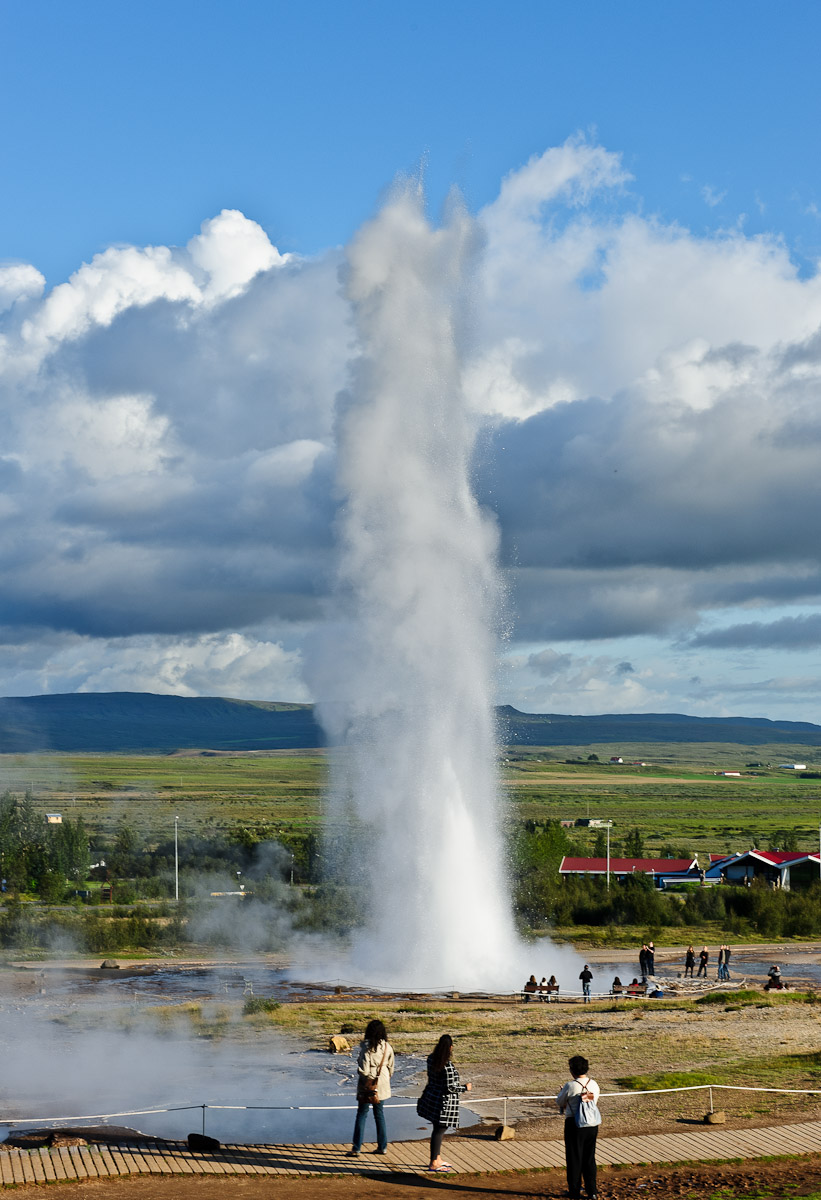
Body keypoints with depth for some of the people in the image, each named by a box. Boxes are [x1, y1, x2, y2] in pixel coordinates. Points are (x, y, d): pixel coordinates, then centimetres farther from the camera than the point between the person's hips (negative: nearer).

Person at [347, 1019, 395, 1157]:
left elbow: (363, 1069, -17)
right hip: (382, 1084, 5)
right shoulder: (387, 1047, 1)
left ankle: (356, 1148, 1)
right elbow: (391, 1067, 8)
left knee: (361, 1114, 1)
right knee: (379, 1113, 17)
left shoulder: (366, 1046, -14)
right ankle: (382, 1147, 20)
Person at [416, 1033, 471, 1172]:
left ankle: (437, 1158, 31)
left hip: (432, 1097, 8)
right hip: (444, 1102, -8)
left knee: (438, 1129, 20)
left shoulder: (431, 1059, 0)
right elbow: (450, 1087, -22)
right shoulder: (448, 1066, -25)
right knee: (439, 1131, 1)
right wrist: (465, 1088, -6)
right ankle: (434, 1163, 9)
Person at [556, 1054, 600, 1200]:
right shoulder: (594, 1084, -1)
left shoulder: (570, 1086, -16)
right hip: (592, 1124, 5)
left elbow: (559, 1102, -2)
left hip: (574, 1124, -5)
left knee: (574, 1157, 9)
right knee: (589, 1157, 15)